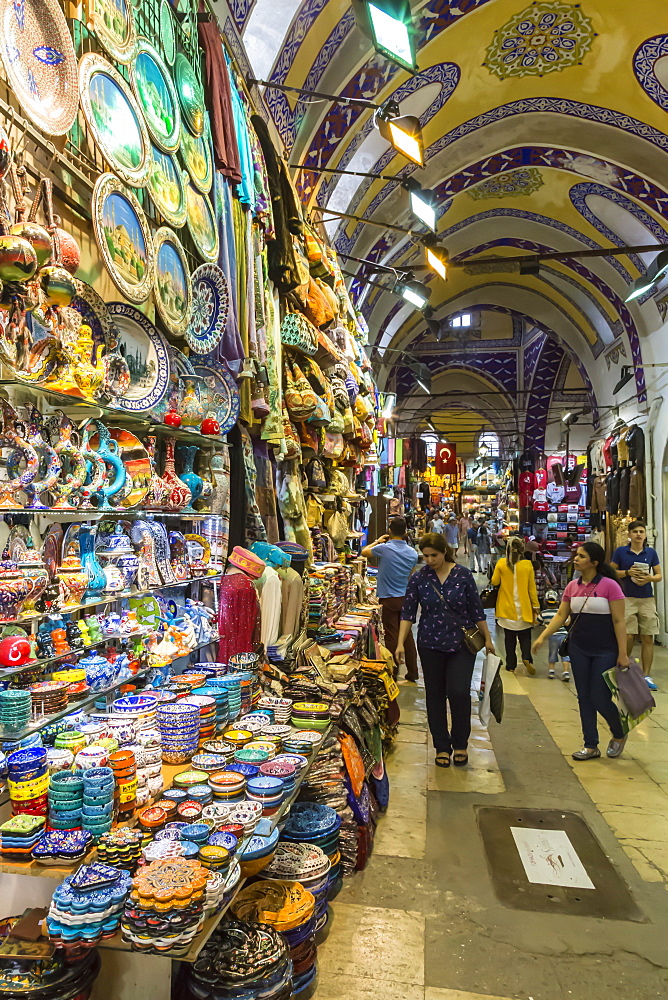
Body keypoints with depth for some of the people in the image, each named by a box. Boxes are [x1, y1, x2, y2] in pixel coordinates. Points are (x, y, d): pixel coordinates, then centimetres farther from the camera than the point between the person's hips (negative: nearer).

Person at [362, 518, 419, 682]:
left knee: (392, 636, 3)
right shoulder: (412, 552, 0)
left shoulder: (384, 548, -16)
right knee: (407, 635, 12)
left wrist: (377, 541, 15)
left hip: (389, 598, -4)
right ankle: (412, 673, 19)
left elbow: (364, 551, 3)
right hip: (406, 597, 4)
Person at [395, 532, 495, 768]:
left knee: (459, 693, -7)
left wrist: (487, 638, 5)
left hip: (462, 644, -1)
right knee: (435, 696, 8)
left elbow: (476, 609, 2)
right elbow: (408, 612, -4)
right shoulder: (418, 578, -4)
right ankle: (442, 747, 24)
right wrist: (401, 643, -12)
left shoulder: (463, 575, -5)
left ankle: (460, 744, 17)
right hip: (430, 645, 1)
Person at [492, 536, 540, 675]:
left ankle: (511, 665, 13)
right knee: (525, 636, 13)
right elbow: (532, 587, -2)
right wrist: (536, 605, 6)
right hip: (524, 607, 0)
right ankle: (526, 657, -7)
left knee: (509, 637, 10)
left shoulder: (501, 563, -9)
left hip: (507, 607, 0)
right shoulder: (527, 564, -8)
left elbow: (494, 582, 1)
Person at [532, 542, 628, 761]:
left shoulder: (609, 586, -13)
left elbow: (618, 621, -12)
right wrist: (542, 637, -4)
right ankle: (591, 746, 23)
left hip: (605, 651, -5)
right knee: (584, 698, 10)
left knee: (600, 698, -1)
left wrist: (622, 654, -14)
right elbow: (561, 615, 6)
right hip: (579, 649, 5)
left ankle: (619, 735, 29)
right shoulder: (572, 586, 2)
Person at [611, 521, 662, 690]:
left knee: (648, 638, 2)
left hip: (647, 599, 2)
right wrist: (627, 572, -13)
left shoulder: (651, 552, 7)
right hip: (627, 599, -2)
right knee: (628, 637, -8)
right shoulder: (620, 552, 1)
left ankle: (646, 675, 12)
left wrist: (650, 578, -10)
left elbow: (659, 575, 11)